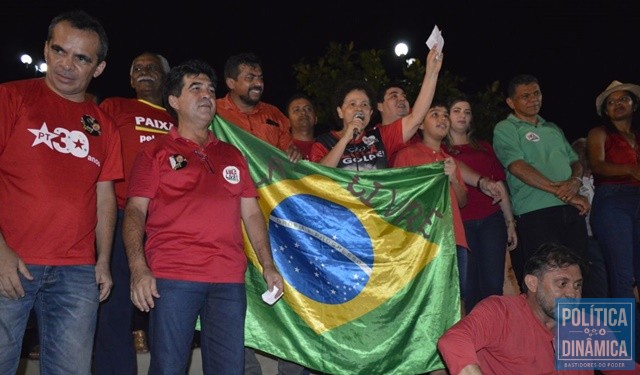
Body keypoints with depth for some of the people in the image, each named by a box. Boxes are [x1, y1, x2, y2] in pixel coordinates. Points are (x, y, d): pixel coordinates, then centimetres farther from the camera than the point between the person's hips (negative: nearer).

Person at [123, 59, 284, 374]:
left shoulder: (232, 156, 21)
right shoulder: (155, 152, 10)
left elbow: (251, 213, 19)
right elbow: (135, 210, 1)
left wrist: (268, 265, 8)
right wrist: (138, 267, -14)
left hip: (229, 280, 4)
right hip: (171, 278, -3)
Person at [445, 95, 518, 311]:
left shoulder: (484, 147, 18)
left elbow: (500, 187, 16)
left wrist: (510, 222, 13)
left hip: (491, 220, 3)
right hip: (460, 223, -2)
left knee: (494, 284, -2)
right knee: (469, 286, -1)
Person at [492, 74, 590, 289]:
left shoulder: (553, 129, 25)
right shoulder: (505, 129, 3)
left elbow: (575, 162, 20)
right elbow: (519, 168, -10)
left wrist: (575, 181, -5)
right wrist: (561, 191, -14)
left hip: (573, 211, 6)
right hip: (535, 213, -6)